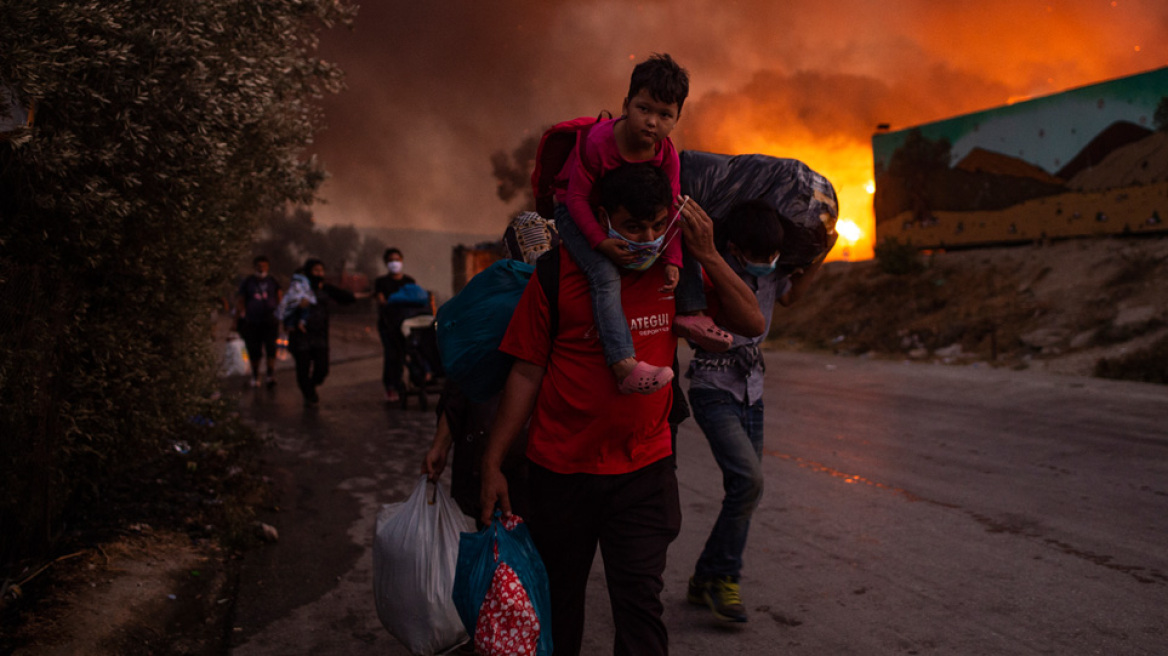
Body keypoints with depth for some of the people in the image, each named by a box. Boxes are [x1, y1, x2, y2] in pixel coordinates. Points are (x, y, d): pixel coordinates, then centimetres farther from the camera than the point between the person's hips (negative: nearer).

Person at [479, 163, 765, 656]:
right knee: (556, 598, 16)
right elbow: (526, 374, -6)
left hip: (644, 471, 1)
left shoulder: (674, 271, -1)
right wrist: (492, 463, -7)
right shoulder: (558, 277, -10)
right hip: (560, 470, -1)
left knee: (640, 602, -1)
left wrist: (707, 255, -12)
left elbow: (751, 323, 0)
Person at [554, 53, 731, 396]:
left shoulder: (666, 152, -14)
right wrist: (601, 242, -36)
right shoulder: (598, 142, -31)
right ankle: (625, 367, -38)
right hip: (576, 213, -6)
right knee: (606, 275, -29)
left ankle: (690, 314, 4)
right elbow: (577, 197, -26)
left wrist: (672, 261, -20)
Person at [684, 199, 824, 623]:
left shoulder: (771, 275, 0)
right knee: (748, 478, -22)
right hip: (713, 392, -7)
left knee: (745, 491, 7)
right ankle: (723, 575, -2)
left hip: (751, 393, 7)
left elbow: (790, 296, 21)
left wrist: (819, 256, 10)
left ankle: (706, 580, 22)